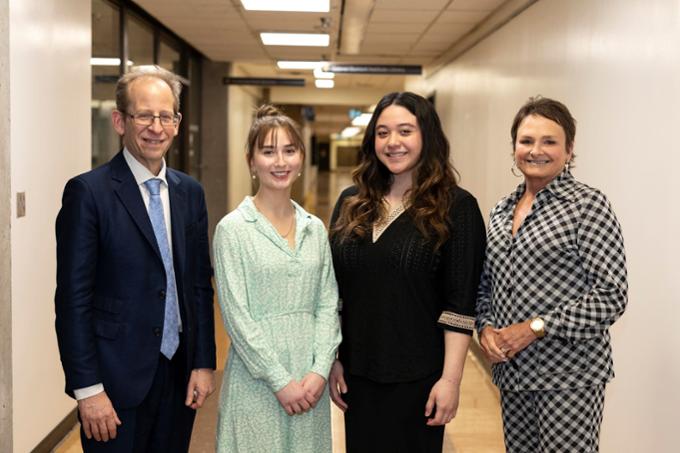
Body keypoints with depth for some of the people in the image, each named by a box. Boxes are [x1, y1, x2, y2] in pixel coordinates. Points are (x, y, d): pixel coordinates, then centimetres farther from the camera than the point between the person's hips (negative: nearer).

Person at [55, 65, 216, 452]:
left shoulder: (190, 192, 6)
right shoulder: (88, 192, -10)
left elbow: (200, 284, 9)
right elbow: (73, 299, -11)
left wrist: (204, 362, 5)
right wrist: (87, 388, -13)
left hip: (179, 375, 5)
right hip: (116, 380, -5)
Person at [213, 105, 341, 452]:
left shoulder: (315, 228, 7)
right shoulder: (233, 228, -7)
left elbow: (327, 304, 5)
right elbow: (236, 316, -11)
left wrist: (319, 371, -7)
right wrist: (281, 381, -13)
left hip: (311, 382, 4)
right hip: (256, 381, -4)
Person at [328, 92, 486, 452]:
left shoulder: (456, 207, -8)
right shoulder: (351, 203, 4)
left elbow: (461, 302, -11)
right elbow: (331, 290, 8)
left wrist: (451, 378, -14)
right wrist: (331, 358, 6)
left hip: (419, 375, -4)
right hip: (357, 371, 4)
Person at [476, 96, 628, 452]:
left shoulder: (587, 205, -8)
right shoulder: (502, 210, 10)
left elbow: (611, 296, -13)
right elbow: (486, 285, 15)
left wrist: (536, 327, -17)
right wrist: (486, 327, -4)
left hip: (568, 373, -5)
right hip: (511, 370, 6)